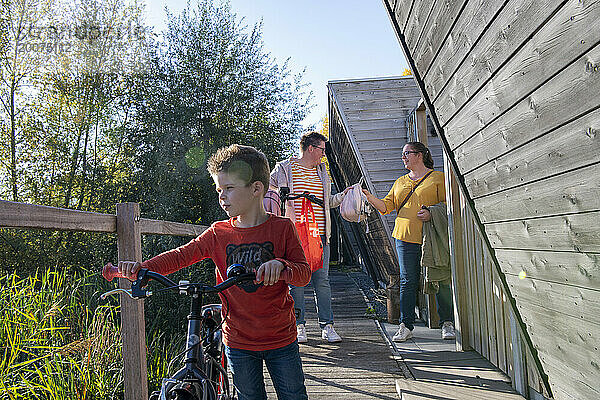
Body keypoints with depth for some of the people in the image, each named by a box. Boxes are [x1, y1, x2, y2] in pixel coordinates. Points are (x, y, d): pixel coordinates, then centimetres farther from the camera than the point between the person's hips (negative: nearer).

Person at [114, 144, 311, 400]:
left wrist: (281, 264, -33)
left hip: (280, 339, -2)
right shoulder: (219, 233, -1)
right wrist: (141, 268, -23)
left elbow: (304, 274, -11)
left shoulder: (282, 228, -8)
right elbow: (182, 255, -8)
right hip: (238, 340, 2)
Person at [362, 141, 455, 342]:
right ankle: (406, 326, 5)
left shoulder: (437, 178, 5)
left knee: (440, 281, 0)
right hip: (405, 236, 4)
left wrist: (432, 214, -16)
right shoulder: (400, 182, 19)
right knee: (407, 282, 2)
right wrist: (369, 197, -3)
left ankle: (447, 323, 14)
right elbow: (386, 206, 13)